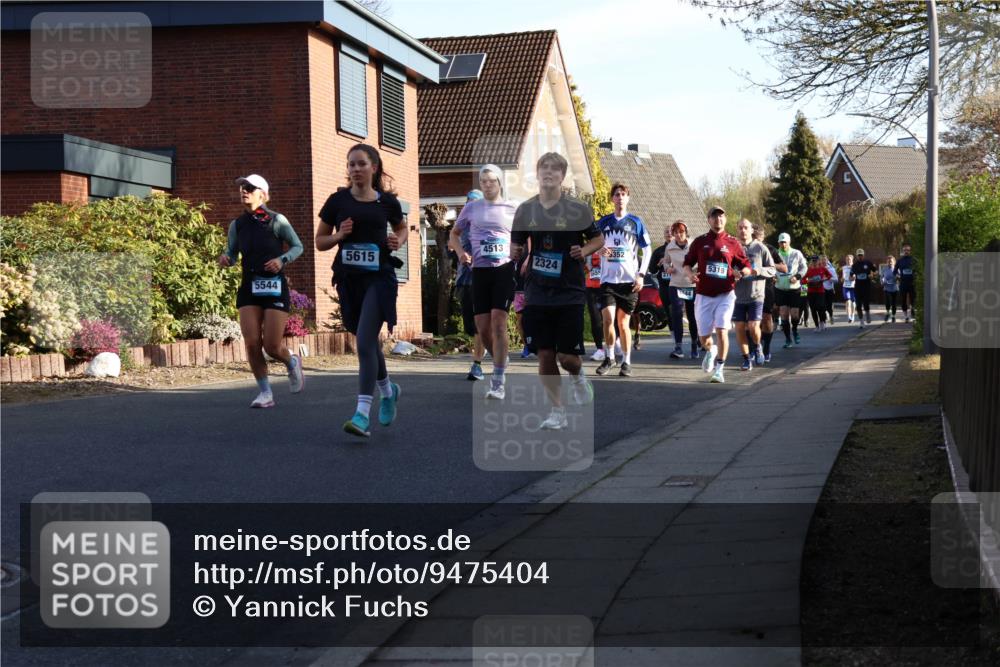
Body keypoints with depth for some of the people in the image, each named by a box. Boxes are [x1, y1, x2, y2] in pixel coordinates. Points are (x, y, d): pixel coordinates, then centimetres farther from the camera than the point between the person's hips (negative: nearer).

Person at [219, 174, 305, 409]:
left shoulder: (276, 220, -4)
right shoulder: (237, 225, 7)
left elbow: (298, 246, 4)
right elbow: (232, 254, 15)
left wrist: (282, 259, -14)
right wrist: (225, 258, -9)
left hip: (274, 286, -3)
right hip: (249, 287, 3)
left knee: (272, 346, -5)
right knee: (252, 344, -8)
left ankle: (292, 363, 30)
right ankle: (265, 393, 7)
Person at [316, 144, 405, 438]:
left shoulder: (387, 201, 2)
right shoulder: (338, 201, 2)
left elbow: (402, 228, 21)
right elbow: (320, 241, 9)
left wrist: (397, 241, -1)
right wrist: (339, 235, -11)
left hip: (379, 277, -3)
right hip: (349, 278, 3)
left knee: (365, 342, -16)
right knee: (368, 341, 15)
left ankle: (362, 414, -20)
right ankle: (387, 391, 42)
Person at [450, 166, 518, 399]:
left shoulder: (512, 210, 6)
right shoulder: (472, 208, 10)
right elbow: (455, 233, 20)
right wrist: (460, 251, 1)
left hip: (505, 269, -3)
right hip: (480, 270, 3)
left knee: (498, 321, -15)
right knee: (482, 327, 2)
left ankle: (498, 383, -15)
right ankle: (501, 362, 31)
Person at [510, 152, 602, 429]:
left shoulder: (578, 209, -5)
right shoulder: (525, 210, 3)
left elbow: (599, 239, 7)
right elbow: (516, 247, 12)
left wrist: (584, 251, -13)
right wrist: (515, 252, -10)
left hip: (570, 292, -2)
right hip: (537, 293, 2)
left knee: (567, 357, -3)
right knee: (544, 355, 1)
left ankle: (578, 376, 33)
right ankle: (557, 412, 14)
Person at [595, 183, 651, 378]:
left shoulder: (635, 222, 3)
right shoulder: (603, 222, 7)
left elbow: (647, 250, 6)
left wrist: (641, 275, -4)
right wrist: (600, 250, -9)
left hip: (629, 280, -1)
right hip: (608, 279, 1)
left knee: (623, 322, 3)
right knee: (608, 319, -11)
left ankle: (626, 362, 14)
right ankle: (609, 357, 8)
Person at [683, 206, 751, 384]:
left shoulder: (733, 243, 4)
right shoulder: (699, 242, 7)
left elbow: (747, 267, 7)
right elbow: (687, 263, 13)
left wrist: (740, 272, -16)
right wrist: (690, 273, -9)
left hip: (725, 294, -1)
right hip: (703, 295, 2)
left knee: (721, 330, -16)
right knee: (703, 336, 5)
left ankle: (719, 369, -4)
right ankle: (710, 351, 41)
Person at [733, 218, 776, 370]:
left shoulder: (760, 248, -1)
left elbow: (772, 270, 2)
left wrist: (759, 270, -17)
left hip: (756, 295, -2)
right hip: (738, 296, 2)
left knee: (753, 327, -11)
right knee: (740, 328, 2)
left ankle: (757, 347, 20)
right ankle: (747, 358, 17)